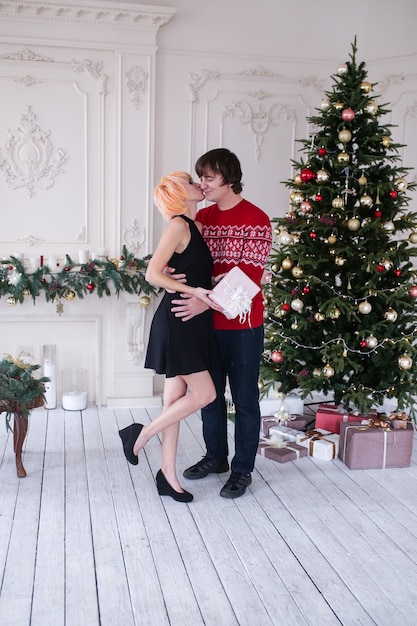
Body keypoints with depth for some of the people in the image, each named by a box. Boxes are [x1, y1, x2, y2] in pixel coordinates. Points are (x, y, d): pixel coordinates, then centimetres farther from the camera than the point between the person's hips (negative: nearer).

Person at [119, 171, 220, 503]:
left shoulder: (194, 227, 15)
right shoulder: (179, 225, -12)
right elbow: (153, 273, -17)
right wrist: (193, 291, -18)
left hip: (192, 323, 9)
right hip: (176, 322, -9)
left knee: (177, 398, 10)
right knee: (204, 393, -7)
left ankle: (168, 475, 19)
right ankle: (141, 435, 9)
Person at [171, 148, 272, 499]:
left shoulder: (256, 220, -12)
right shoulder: (202, 217, 8)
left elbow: (249, 277, -20)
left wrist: (206, 302, -29)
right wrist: (171, 272, -18)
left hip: (243, 326, -6)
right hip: (207, 323, 6)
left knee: (245, 399, 6)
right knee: (210, 393, 16)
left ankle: (242, 470, 20)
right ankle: (216, 457, 34)